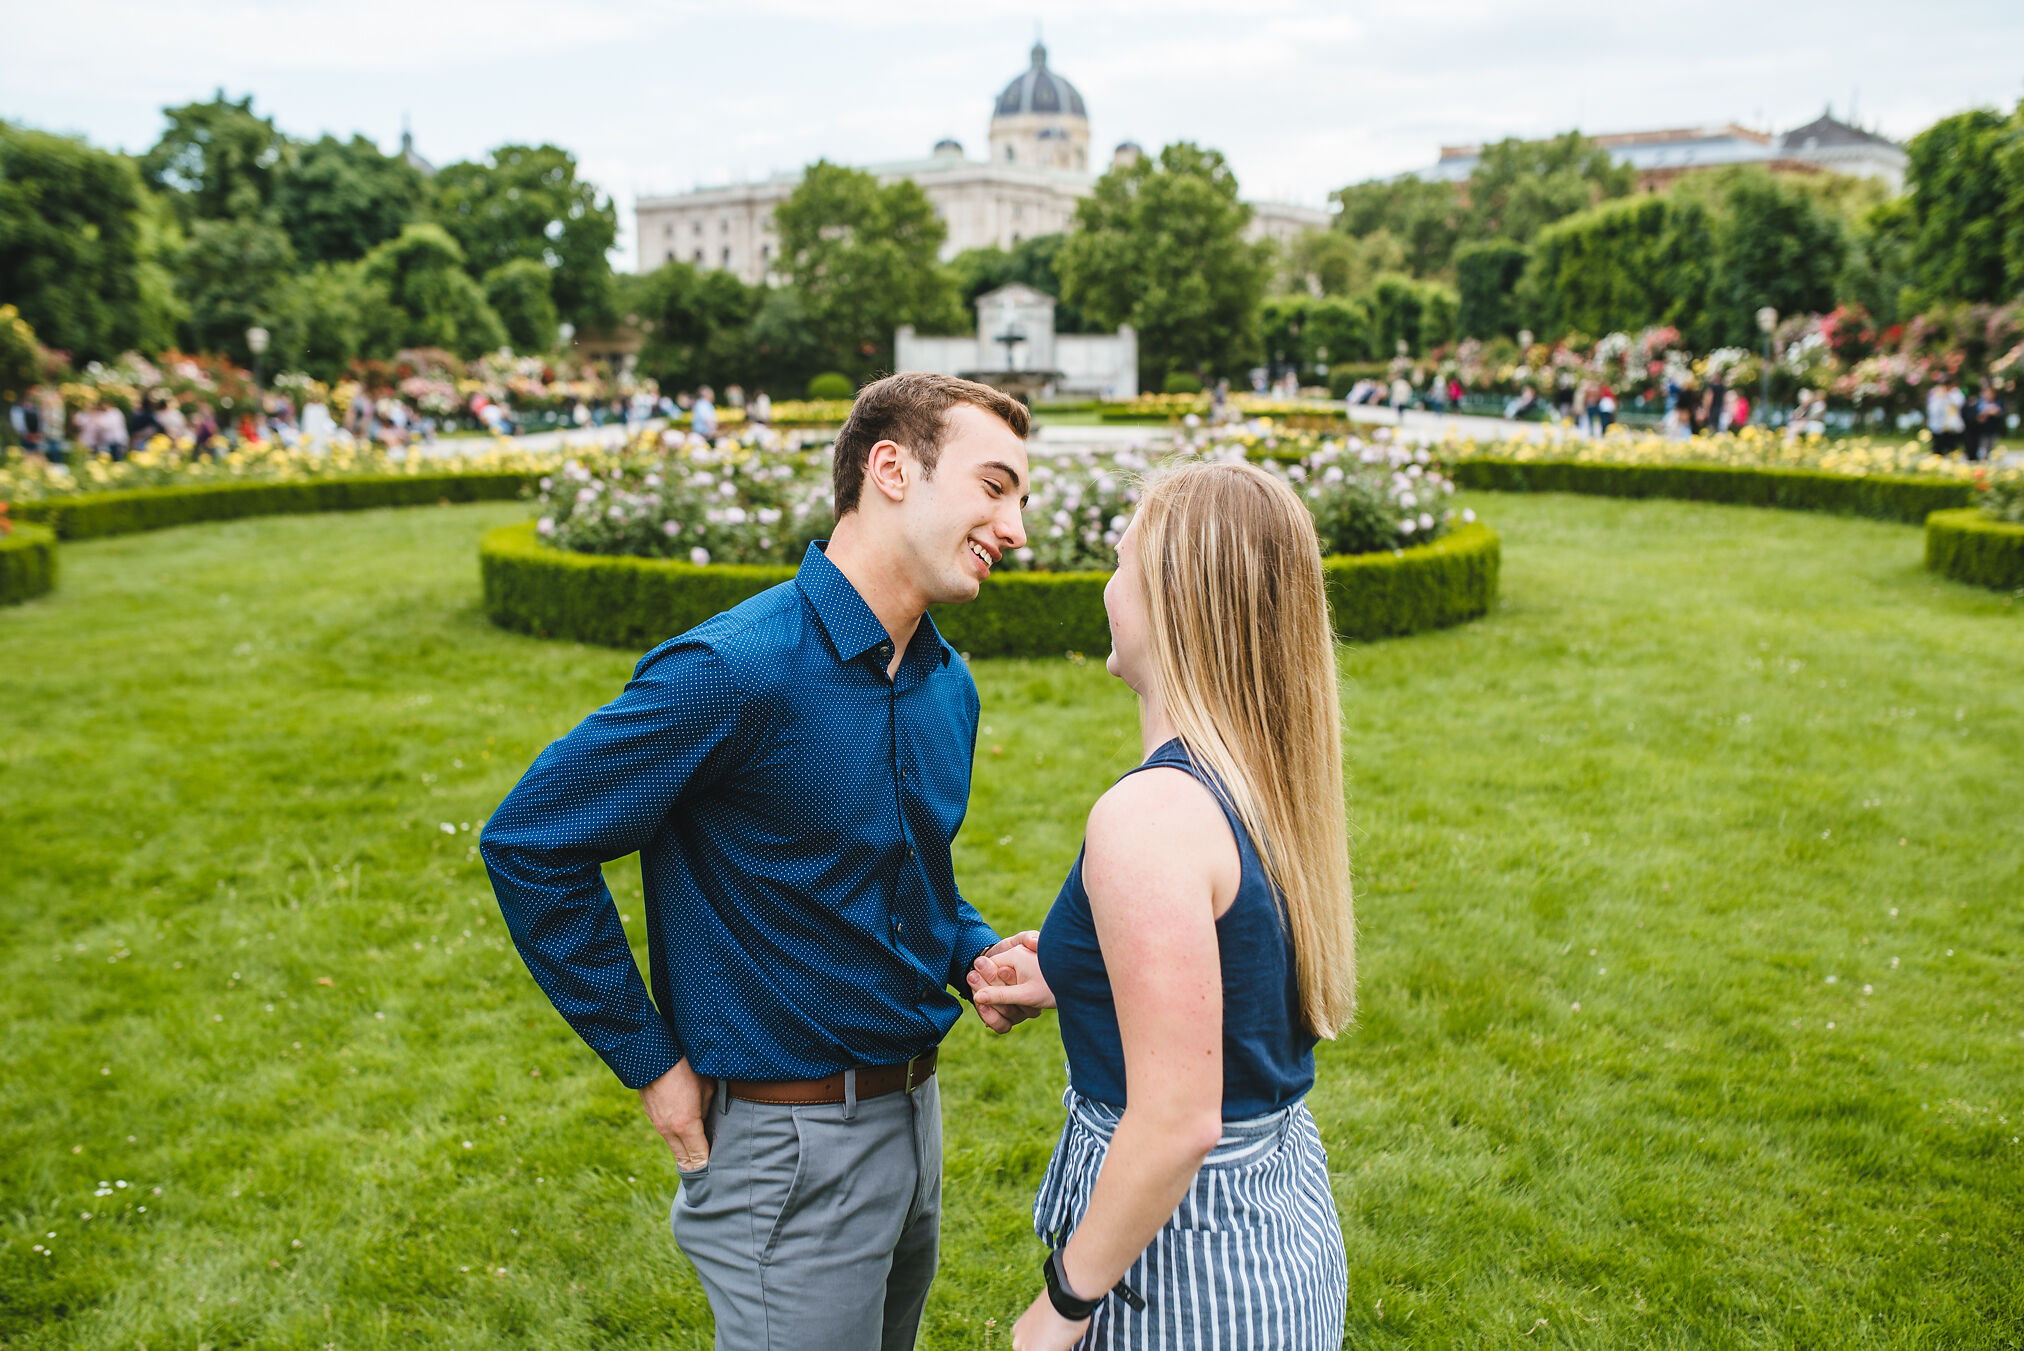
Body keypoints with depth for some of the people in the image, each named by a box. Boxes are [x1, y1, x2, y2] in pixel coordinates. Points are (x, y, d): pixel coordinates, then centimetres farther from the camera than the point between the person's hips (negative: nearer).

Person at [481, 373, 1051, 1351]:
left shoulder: (947, 683, 2)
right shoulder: (734, 671, -24)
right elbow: (527, 843, -20)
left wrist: (981, 955, -3)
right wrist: (650, 1062, -14)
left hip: (912, 1115, 8)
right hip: (786, 1146, -8)